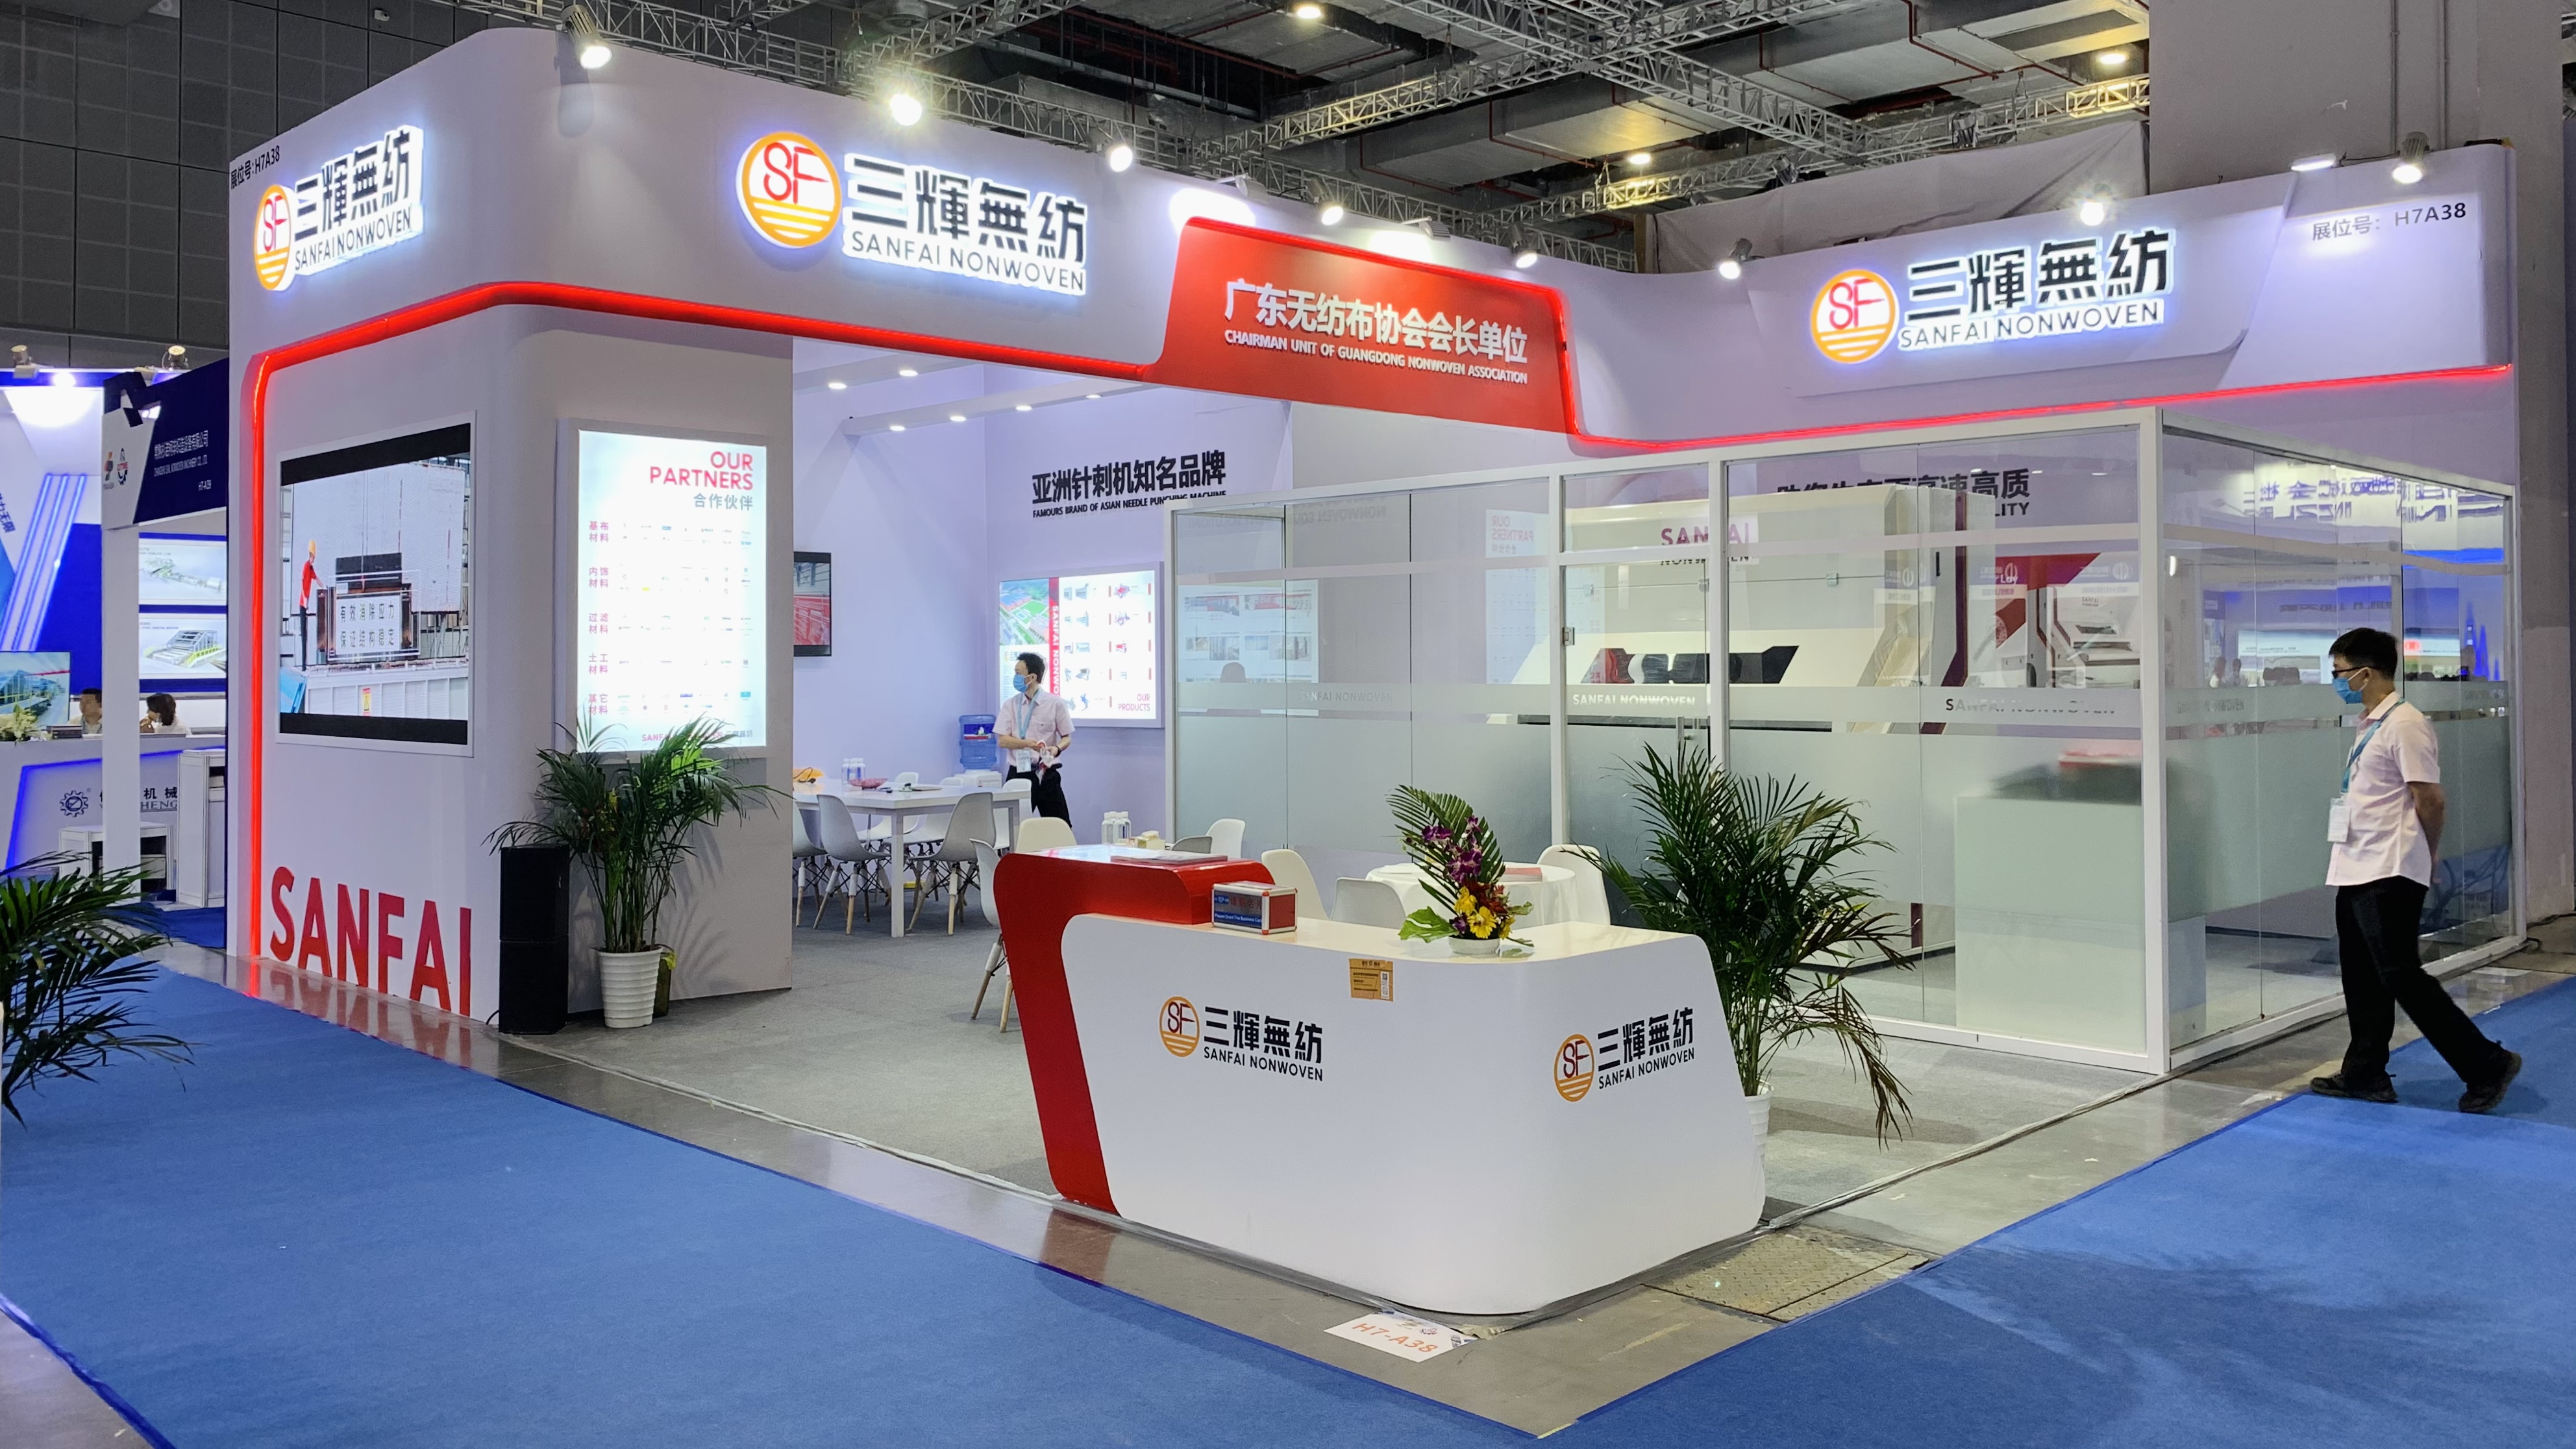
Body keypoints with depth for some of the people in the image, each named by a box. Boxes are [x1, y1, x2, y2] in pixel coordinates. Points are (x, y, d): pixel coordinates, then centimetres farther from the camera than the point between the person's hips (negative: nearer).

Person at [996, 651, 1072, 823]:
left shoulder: (1055, 704, -2)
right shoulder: (1010, 704, 4)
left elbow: (1067, 737, 3)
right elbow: (1002, 740, -1)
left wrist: (1057, 749, -20)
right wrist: (1027, 743, -19)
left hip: (1047, 775, -2)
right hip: (1019, 774, 2)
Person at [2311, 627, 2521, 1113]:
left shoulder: (2404, 724, -14)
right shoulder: (2369, 725, 14)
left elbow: (2431, 800, -14)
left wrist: (2424, 859, 0)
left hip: (2388, 875, -9)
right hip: (2356, 872, 9)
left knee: (2401, 977, -6)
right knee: (2362, 981, 13)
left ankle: (2487, 1065, 4)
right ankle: (2365, 1074, 20)